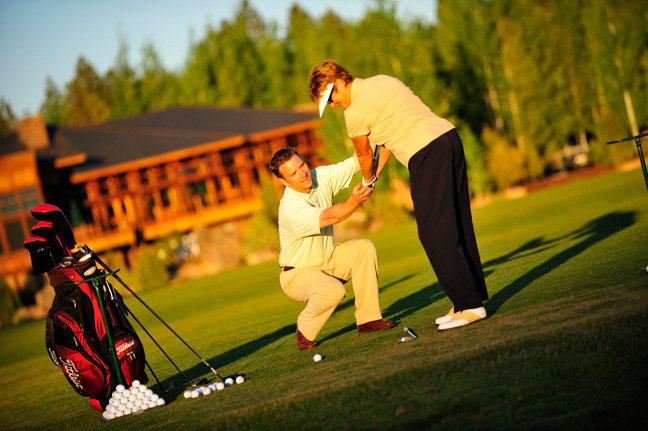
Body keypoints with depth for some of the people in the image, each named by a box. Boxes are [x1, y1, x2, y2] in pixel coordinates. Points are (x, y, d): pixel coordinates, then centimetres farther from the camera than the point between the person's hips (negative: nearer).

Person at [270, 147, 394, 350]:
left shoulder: (321, 177, -8)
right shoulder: (291, 208, -30)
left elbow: (356, 162, -10)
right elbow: (328, 217, -41)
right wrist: (353, 202, -58)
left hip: (326, 260, 8)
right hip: (299, 272, -8)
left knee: (364, 248, -16)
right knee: (333, 291, -35)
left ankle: (368, 319, -10)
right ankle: (305, 331, -7)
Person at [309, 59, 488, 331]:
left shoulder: (355, 112, -5)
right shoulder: (382, 81, 21)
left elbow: (364, 155, 13)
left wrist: (367, 179, 34)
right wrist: (374, 176, 35)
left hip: (427, 155, -9)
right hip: (449, 136, 9)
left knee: (435, 235, -5)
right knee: (457, 225, 13)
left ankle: (469, 306, -6)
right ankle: (474, 295, 18)